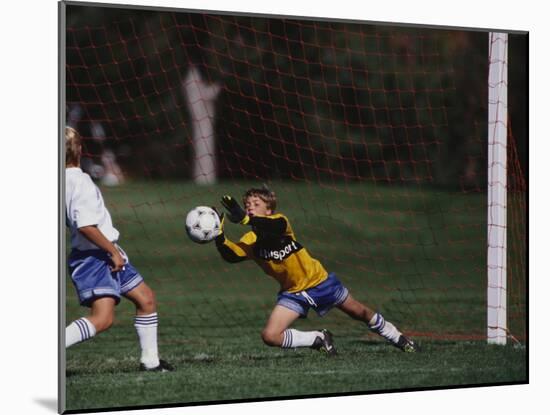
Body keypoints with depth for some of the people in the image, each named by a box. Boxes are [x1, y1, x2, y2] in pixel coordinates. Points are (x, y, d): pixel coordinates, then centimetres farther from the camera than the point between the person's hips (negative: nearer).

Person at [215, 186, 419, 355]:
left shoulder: (281, 221, -20)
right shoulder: (250, 240, -15)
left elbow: (276, 226, -45)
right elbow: (230, 255, -35)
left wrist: (245, 218, -60)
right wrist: (219, 235, -54)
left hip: (319, 280, -2)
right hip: (293, 293, 2)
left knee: (361, 313, 14)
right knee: (270, 336, -17)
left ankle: (399, 339, 39)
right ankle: (319, 339, 4)